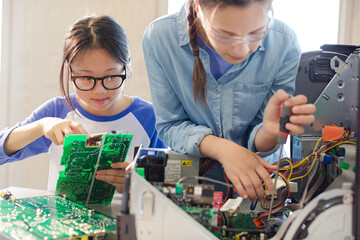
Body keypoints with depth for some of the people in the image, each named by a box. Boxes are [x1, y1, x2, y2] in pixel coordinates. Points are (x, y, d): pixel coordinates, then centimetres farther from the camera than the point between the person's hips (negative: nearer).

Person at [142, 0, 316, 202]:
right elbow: (169, 127, -10)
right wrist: (221, 148, -27)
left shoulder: (284, 44, -17)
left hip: (256, 179, 1)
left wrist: (270, 132, -32)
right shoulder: (159, 37, -17)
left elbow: (258, 144, -9)